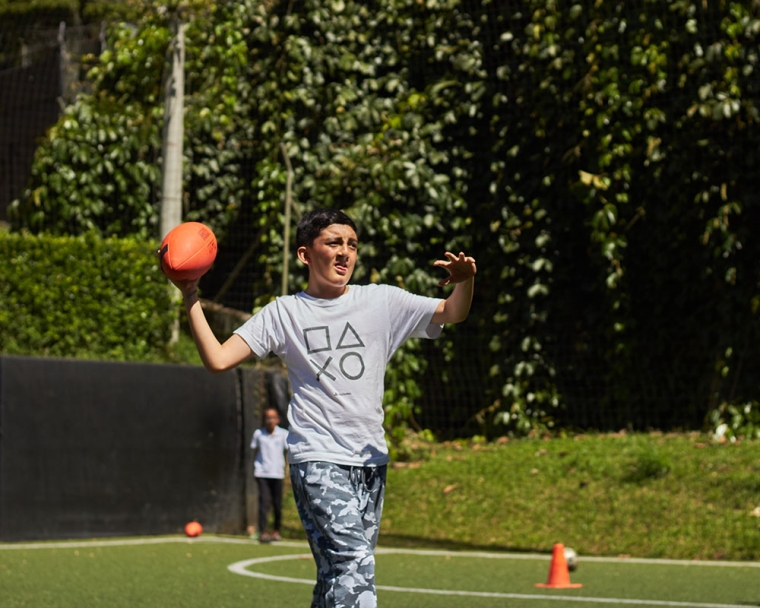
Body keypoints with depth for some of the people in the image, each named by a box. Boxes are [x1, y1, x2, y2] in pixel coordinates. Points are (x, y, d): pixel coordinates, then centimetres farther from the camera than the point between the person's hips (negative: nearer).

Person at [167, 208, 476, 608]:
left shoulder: (383, 301, 8)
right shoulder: (284, 313, 4)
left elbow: (452, 313, 3)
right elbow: (218, 359, -1)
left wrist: (465, 281, -19)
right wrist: (191, 299, -10)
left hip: (371, 459, 4)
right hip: (318, 459, -4)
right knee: (354, 561, -21)